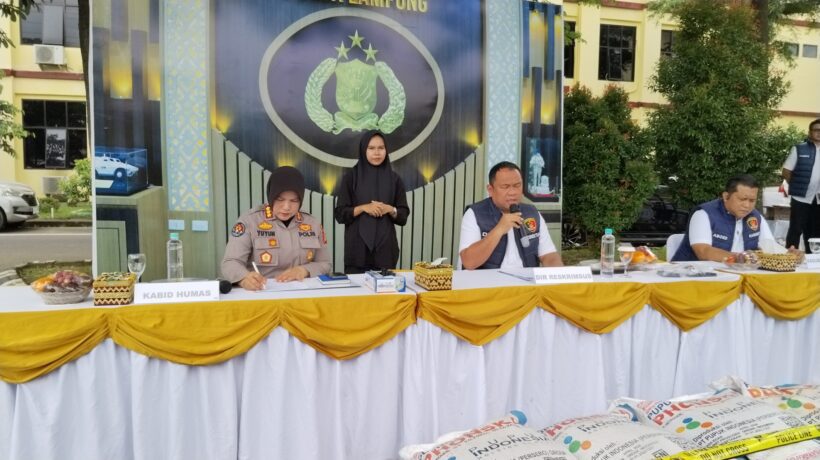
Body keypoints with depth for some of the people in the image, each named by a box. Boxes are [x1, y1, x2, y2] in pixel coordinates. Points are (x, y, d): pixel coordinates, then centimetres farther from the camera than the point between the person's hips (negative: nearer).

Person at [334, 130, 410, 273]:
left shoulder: (394, 178, 6)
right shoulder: (351, 177, 1)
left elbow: (403, 215, 7)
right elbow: (340, 213, -1)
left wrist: (390, 209, -12)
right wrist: (363, 208, -14)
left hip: (385, 247, 2)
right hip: (358, 248, -1)